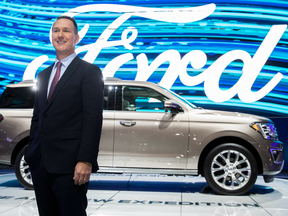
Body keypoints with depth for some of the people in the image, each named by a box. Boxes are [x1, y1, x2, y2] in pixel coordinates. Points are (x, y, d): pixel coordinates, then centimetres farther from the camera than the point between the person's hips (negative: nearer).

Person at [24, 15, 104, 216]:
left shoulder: (89, 72, -4)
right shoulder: (44, 75, 18)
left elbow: (93, 119, -12)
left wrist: (85, 161, -18)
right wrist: (31, 153, 13)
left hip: (68, 165, -6)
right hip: (40, 163, 7)